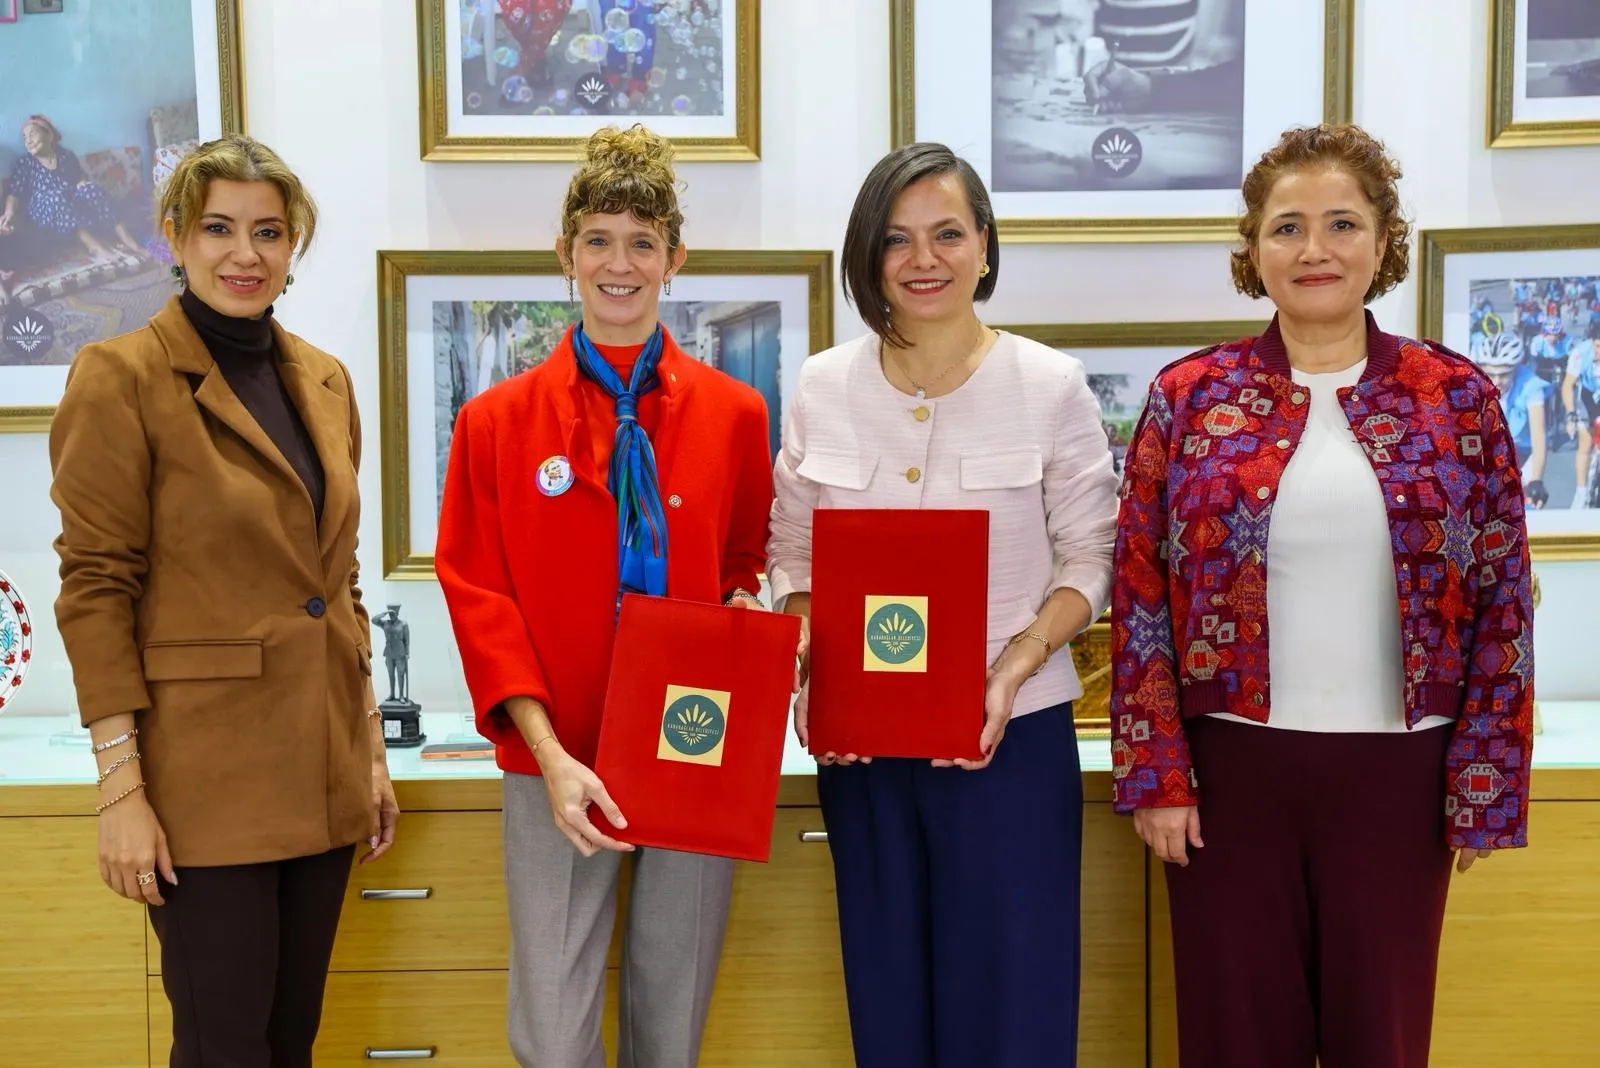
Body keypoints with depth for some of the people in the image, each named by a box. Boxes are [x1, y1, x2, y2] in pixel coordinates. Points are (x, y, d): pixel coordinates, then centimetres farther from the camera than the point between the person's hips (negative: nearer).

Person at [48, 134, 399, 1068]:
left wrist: (371, 748, 12)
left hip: (321, 773, 6)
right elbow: (95, 591, -10)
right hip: (203, 777, -6)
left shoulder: (326, 380, 10)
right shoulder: (122, 378, -8)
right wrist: (122, 788, -14)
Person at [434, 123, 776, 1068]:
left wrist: (746, 602, -9)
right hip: (559, 762, -1)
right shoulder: (500, 420, 2)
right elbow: (478, 597, -2)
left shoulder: (733, 414, 5)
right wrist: (551, 755, -13)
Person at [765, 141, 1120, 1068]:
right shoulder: (823, 387, 3)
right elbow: (793, 556, 8)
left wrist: (1011, 671, -17)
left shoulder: (1052, 385, -5)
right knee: (886, 990, 14)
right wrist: (810, 671, -9)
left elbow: (1089, 562, -2)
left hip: (1010, 732, -2)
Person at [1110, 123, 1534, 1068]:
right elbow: (1140, 598, -1)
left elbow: (1502, 603, 1)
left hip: (1395, 772, 1)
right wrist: (1155, 773, -5)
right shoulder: (1189, 397, -1)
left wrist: (1486, 787, -2)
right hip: (1231, 766, 0)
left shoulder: (1458, 397, 0)